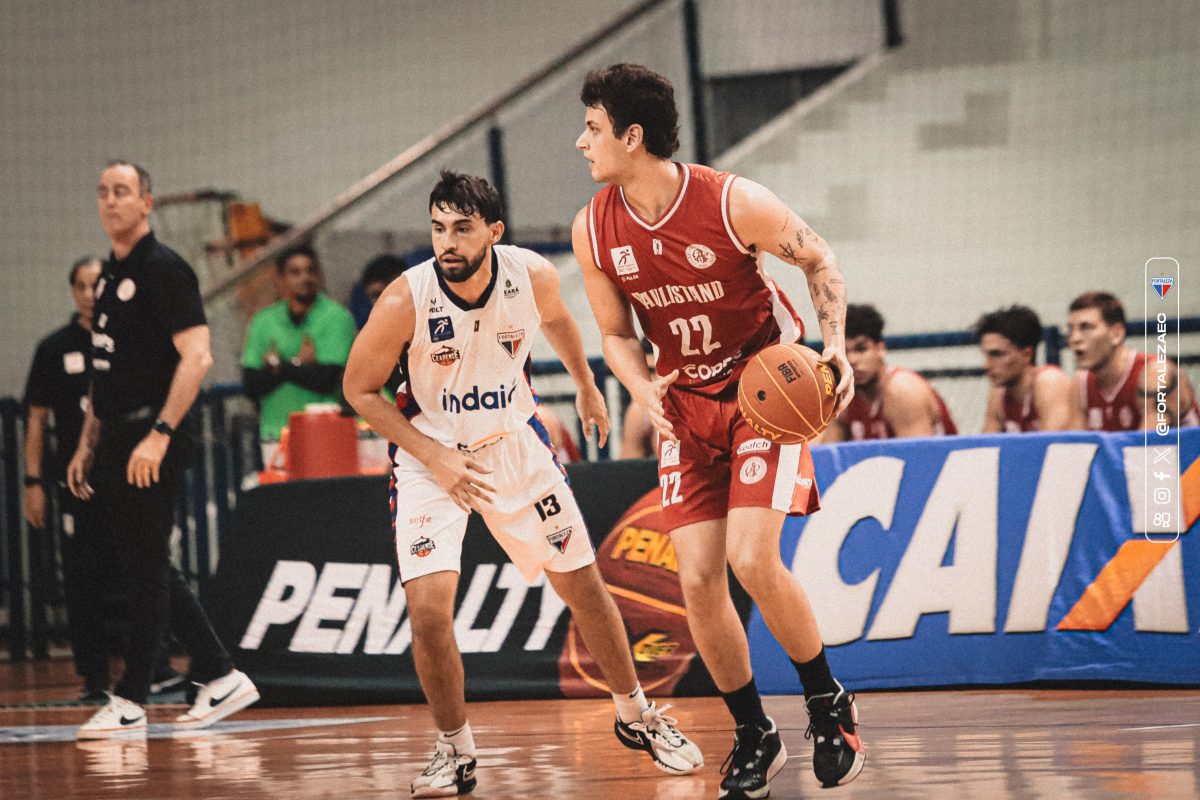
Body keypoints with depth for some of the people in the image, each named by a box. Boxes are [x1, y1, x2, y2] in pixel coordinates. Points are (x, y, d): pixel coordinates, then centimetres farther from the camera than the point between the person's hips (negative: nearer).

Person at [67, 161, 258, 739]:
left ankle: (131, 702, -3)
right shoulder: (109, 275, 17)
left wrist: (159, 434, -23)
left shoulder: (163, 269, -9)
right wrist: (87, 445, 19)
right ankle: (220, 679, 17)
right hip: (115, 441, 9)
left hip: (151, 443, -9)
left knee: (145, 569, -5)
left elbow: (197, 356, -18)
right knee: (143, 570, 10)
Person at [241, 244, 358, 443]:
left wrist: (278, 365, -6)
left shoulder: (336, 317, -1)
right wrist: (297, 364, -8)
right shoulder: (264, 322, 10)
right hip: (274, 433, 3)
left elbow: (327, 379, -11)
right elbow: (250, 384, 2)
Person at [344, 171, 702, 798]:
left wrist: (586, 386, 22)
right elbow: (360, 389, -13)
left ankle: (636, 718, 32)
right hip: (432, 453, -3)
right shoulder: (405, 301, -27)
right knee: (428, 609, -18)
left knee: (583, 585, 10)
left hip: (515, 442, 3)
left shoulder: (533, 276, -18)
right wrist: (435, 458, -18)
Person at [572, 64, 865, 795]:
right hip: (687, 405, 5)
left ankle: (830, 707, 4)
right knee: (698, 580, -5)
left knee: (751, 559, -18)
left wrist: (835, 345, -20)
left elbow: (819, 259, -5)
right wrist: (644, 389, -16)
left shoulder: (733, 203, -21)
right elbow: (616, 332, 5)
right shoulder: (594, 231, -8)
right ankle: (755, 737, 13)